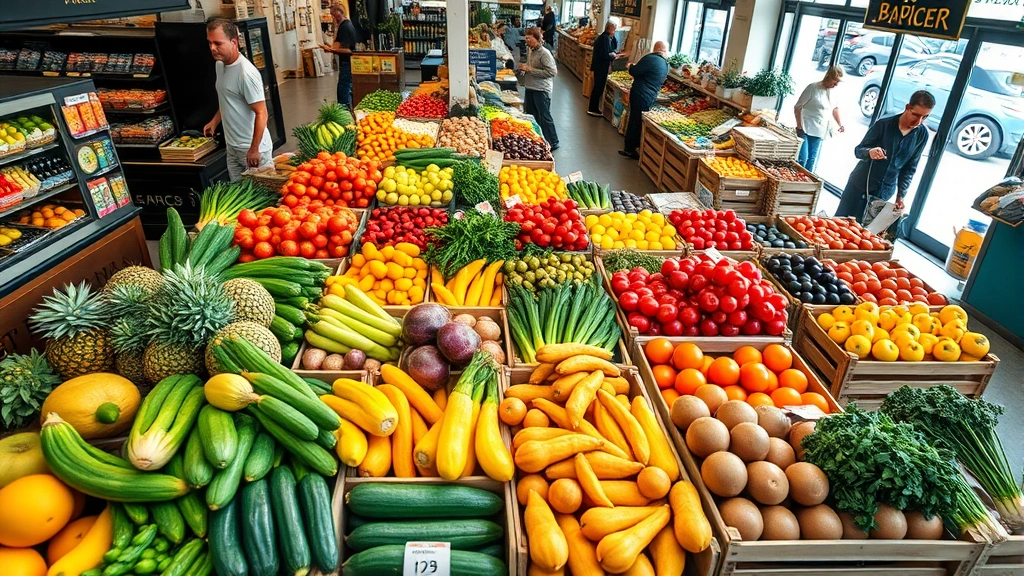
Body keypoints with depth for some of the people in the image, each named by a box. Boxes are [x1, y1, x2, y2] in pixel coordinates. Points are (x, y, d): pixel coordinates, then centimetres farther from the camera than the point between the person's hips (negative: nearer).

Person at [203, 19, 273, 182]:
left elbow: (261, 113, -21)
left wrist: (254, 149, -21)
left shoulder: (246, 73, -20)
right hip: (232, 147, 8)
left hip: (252, 148, -8)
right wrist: (214, 122, 16)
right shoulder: (220, 64, 7)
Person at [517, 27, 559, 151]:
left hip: (541, 90, -8)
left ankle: (553, 143, 12)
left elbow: (552, 72, -25)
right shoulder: (529, 50, 6)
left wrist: (530, 69, -24)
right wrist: (523, 69, 3)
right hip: (530, 88, 8)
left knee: (544, 117, 0)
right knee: (530, 115, 17)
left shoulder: (544, 53, -18)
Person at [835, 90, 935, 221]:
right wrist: (869, 152, -33)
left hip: (885, 192, 2)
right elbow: (858, 150, -9)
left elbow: (910, 168, 5)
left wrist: (901, 195, -2)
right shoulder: (883, 125, -11)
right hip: (860, 185, -2)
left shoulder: (922, 135, -1)